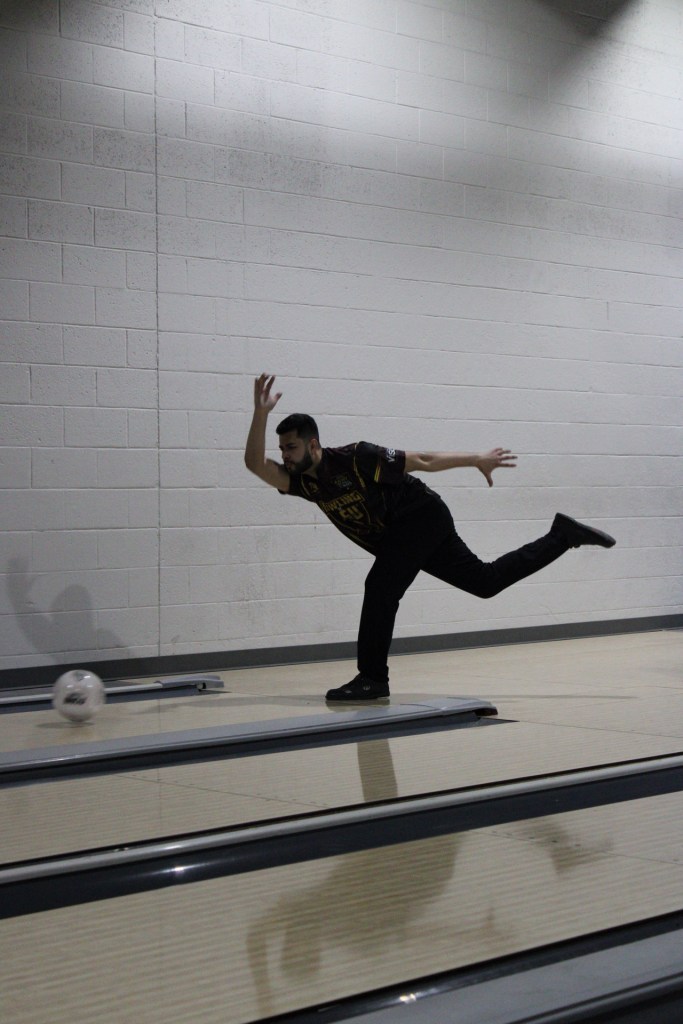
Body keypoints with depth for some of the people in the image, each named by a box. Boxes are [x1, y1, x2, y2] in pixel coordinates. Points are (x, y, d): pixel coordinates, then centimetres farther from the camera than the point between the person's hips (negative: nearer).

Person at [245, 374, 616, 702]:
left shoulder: (354, 459, -23)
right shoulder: (301, 481, -4)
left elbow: (422, 461, -16)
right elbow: (255, 464, -19)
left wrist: (477, 460, -10)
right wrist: (261, 413, -30)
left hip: (421, 517, -7)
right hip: (395, 537, 7)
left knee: (380, 588, -19)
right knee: (486, 580, 13)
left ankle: (372, 678, -11)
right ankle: (562, 534, 23)